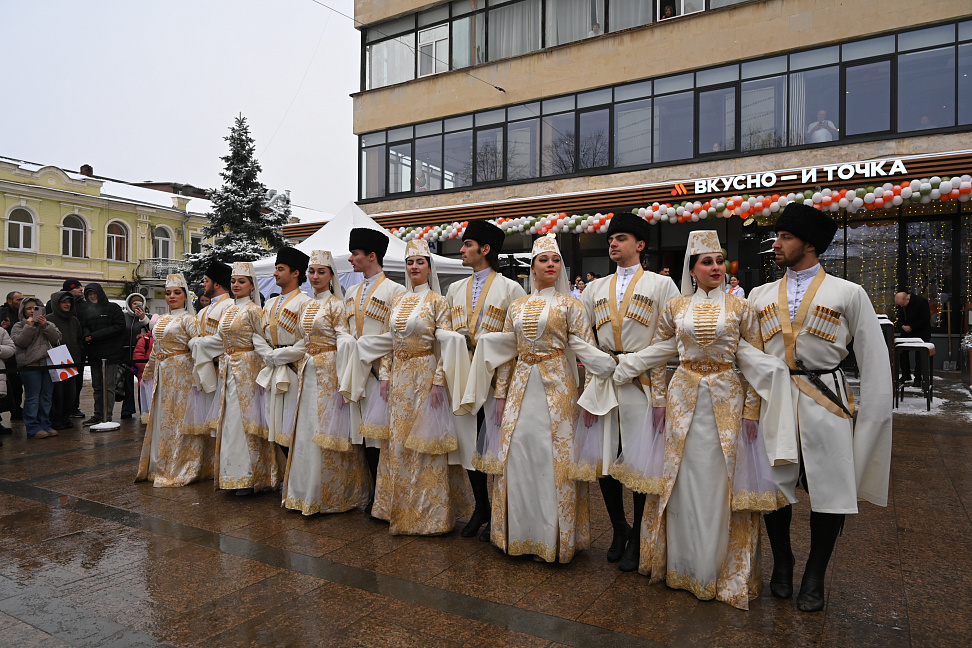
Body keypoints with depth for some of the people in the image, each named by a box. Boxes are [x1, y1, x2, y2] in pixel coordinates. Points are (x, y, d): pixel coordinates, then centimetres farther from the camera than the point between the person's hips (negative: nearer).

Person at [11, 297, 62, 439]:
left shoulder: (48, 324, 17)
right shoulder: (19, 326, 9)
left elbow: (56, 339, 1)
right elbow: (21, 342, -8)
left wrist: (45, 326, -9)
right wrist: (29, 326, -11)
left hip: (48, 364, 3)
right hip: (30, 365, -3)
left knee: (46, 397, 7)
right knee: (32, 398, -4)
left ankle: (45, 425, 15)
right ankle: (33, 428, -1)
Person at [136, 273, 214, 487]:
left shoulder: (188, 318, -7)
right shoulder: (161, 320, 16)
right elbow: (155, 350, 23)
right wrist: (148, 373, 27)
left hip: (180, 374, -7)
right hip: (162, 374, 8)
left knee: (178, 419, -3)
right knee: (161, 419, 12)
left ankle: (179, 471, 6)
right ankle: (161, 467, 23)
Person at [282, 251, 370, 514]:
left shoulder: (336, 304, -7)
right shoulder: (308, 306, 15)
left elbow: (345, 342, -13)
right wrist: (302, 370, 12)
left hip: (329, 372, -7)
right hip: (309, 372, 7)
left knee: (326, 432, -3)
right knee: (306, 431, 9)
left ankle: (330, 495, 10)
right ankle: (306, 493, 21)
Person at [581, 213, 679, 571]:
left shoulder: (662, 284, 4)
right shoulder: (594, 289, 15)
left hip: (643, 383, -3)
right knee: (603, 460, 7)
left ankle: (637, 539, 21)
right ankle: (619, 529, 29)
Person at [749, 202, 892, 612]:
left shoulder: (848, 294, -1)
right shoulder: (760, 295, 7)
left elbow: (874, 361, -1)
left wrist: (873, 417, -4)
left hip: (825, 404, -2)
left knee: (830, 490, 4)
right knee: (773, 485, 9)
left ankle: (814, 577, 25)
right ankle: (781, 564, 31)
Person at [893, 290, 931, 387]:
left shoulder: (921, 301, -18)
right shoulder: (900, 304, -1)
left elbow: (925, 319, -18)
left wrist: (911, 327, -19)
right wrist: (902, 326, -9)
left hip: (922, 331, -6)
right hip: (906, 332, 6)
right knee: (902, 351, 1)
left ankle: (918, 378, 0)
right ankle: (906, 375, 12)